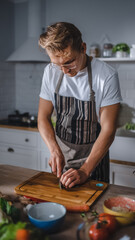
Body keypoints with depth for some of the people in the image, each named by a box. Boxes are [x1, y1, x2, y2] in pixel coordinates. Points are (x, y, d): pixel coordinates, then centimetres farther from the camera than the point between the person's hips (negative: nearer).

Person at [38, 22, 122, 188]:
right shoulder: (51, 72, -7)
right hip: (60, 156, 4)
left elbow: (108, 130, -19)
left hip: (93, 156, -3)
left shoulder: (107, 76, -20)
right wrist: (55, 150, -18)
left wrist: (85, 171, -24)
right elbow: (43, 118, -2)